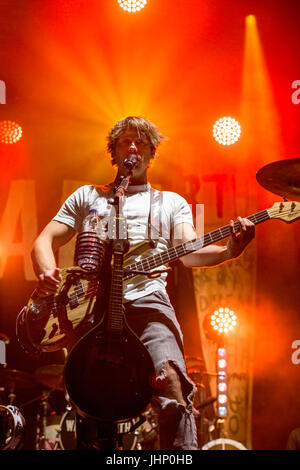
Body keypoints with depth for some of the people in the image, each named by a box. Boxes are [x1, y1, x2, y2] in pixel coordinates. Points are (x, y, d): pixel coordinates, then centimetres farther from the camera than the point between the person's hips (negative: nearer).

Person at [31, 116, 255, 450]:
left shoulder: (172, 203, 23)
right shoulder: (87, 196, 25)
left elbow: (189, 253, 7)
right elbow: (45, 240, 18)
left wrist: (228, 252, -16)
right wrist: (47, 272, -6)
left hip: (147, 300, -1)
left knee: (171, 382, -28)